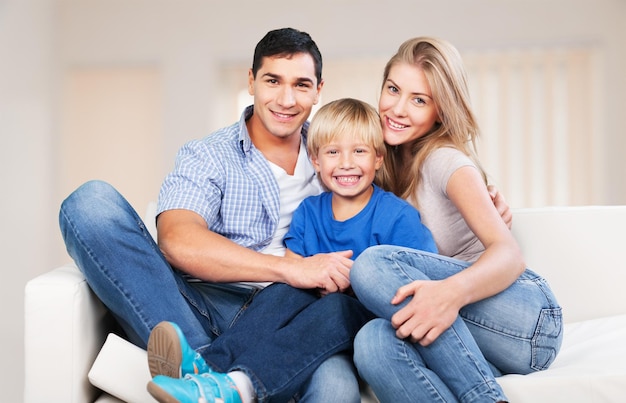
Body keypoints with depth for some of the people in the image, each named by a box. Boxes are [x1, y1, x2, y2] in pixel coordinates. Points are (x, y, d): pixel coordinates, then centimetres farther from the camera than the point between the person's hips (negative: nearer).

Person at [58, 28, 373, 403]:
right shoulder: (208, 156, 7)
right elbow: (178, 241, -12)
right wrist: (290, 268, -22)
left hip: (279, 321, 0)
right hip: (199, 308, 0)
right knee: (93, 202, -22)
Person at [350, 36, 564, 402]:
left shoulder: (445, 160, -8)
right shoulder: (388, 162, 12)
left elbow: (509, 253, -21)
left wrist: (454, 290, -42)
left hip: (530, 319, -4)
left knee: (375, 262, -29)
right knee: (373, 342, -31)